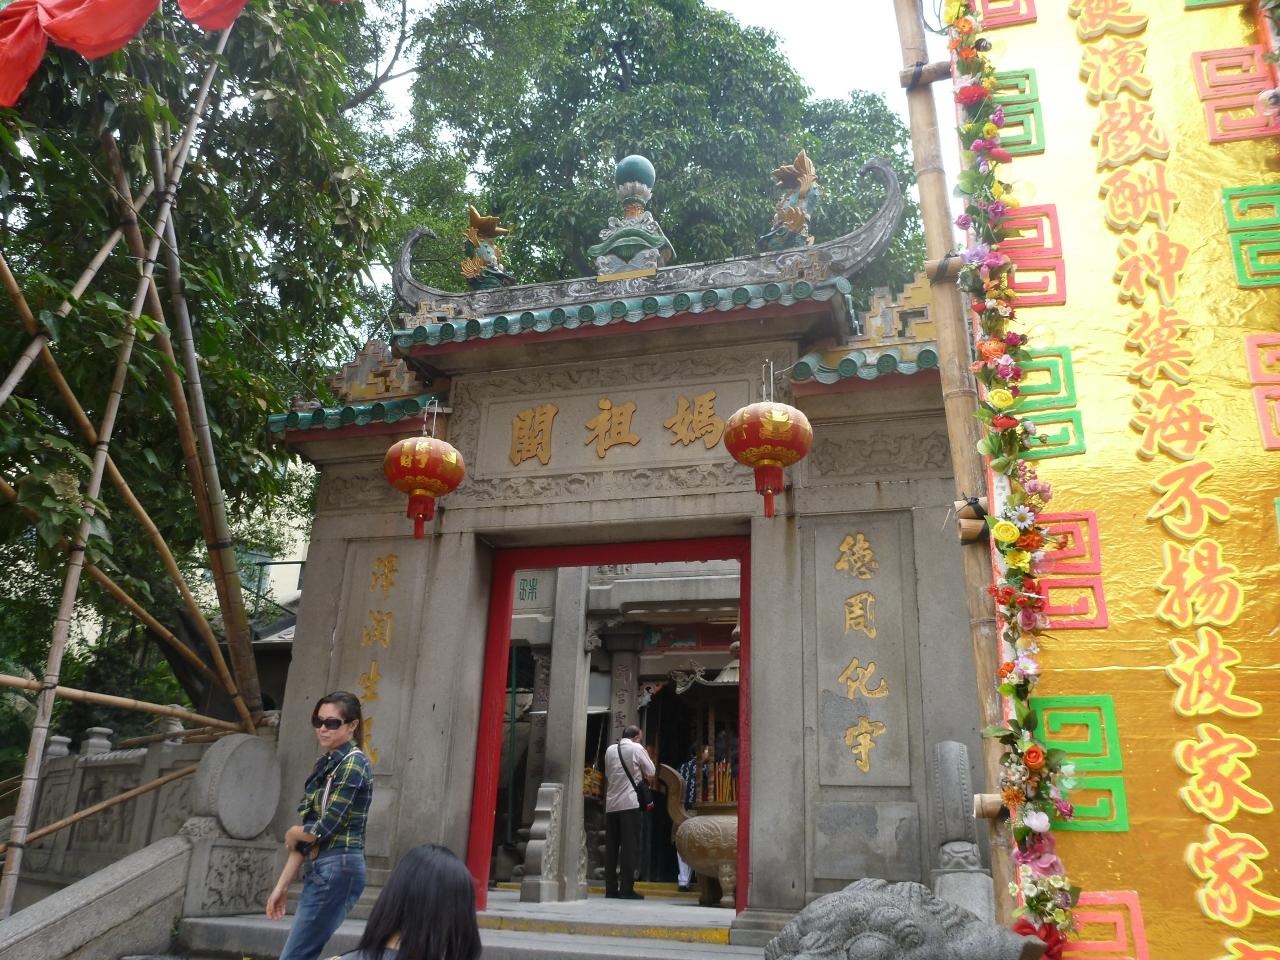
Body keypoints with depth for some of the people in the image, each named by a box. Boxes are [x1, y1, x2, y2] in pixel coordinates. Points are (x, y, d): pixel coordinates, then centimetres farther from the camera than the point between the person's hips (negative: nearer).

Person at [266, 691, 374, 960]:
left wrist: (292, 834, 3)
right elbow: (306, 835, 14)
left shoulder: (353, 763, -11)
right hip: (319, 870, 8)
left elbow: (325, 827, -17)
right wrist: (282, 886, 12)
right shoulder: (326, 765, 14)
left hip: (337, 869, -8)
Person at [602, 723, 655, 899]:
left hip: (611, 804, 5)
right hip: (630, 803, -5)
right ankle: (627, 889, -6)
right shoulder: (637, 749, -3)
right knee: (630, 847, -2)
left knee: (611, 847, 8)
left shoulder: (610, 750, 11)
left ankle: (611, 888, 7)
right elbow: (651, 772, 2)